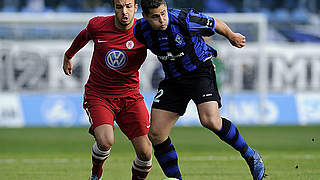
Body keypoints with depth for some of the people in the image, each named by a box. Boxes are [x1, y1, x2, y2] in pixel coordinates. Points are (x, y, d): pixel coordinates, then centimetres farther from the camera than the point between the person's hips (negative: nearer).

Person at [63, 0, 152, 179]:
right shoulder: (97, 25, -8)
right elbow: (84, 36, 16)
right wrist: (68, 56, 31)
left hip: (130, 96, 1)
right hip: (98, 95, -1)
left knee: (145, 153, -10)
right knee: (105, 141, -26)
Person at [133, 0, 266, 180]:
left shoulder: (184, 19, -22)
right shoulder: (141, 29, -10)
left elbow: (215, 24, -3)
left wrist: (232, 36, 13)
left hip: (200, 71, -5)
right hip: (173, 80, 5)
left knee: (210, 121, -27)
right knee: (155, 134, -5)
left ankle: (250, 155, -6)